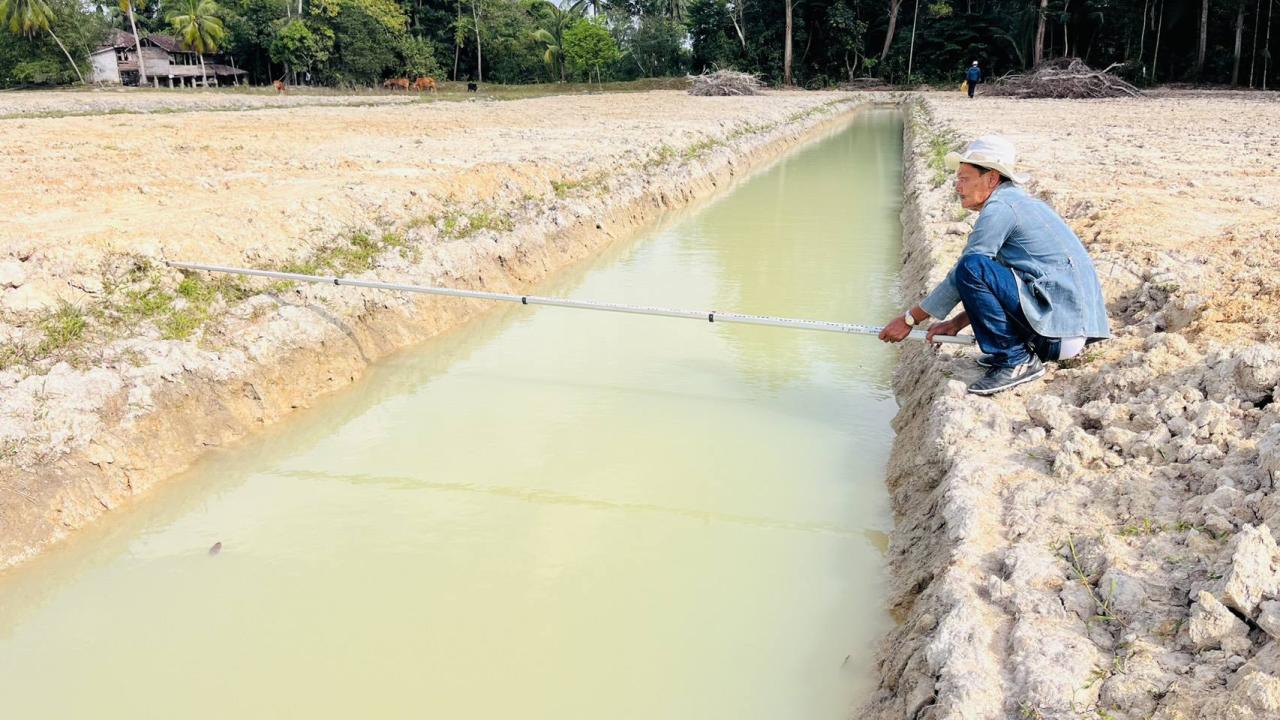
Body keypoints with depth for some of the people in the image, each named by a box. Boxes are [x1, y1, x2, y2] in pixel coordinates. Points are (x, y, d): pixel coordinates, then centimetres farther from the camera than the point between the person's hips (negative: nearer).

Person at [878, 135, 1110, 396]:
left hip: (1060, 318, -10)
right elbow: (991, 287, 23)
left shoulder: (1000, 208, -11)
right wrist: (956, 323, 19)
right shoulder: (1016, 200, 19)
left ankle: (1016, 360, -12)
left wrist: (910, 318, -1)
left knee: (971, 268, -21)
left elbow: (962, 276, -9)